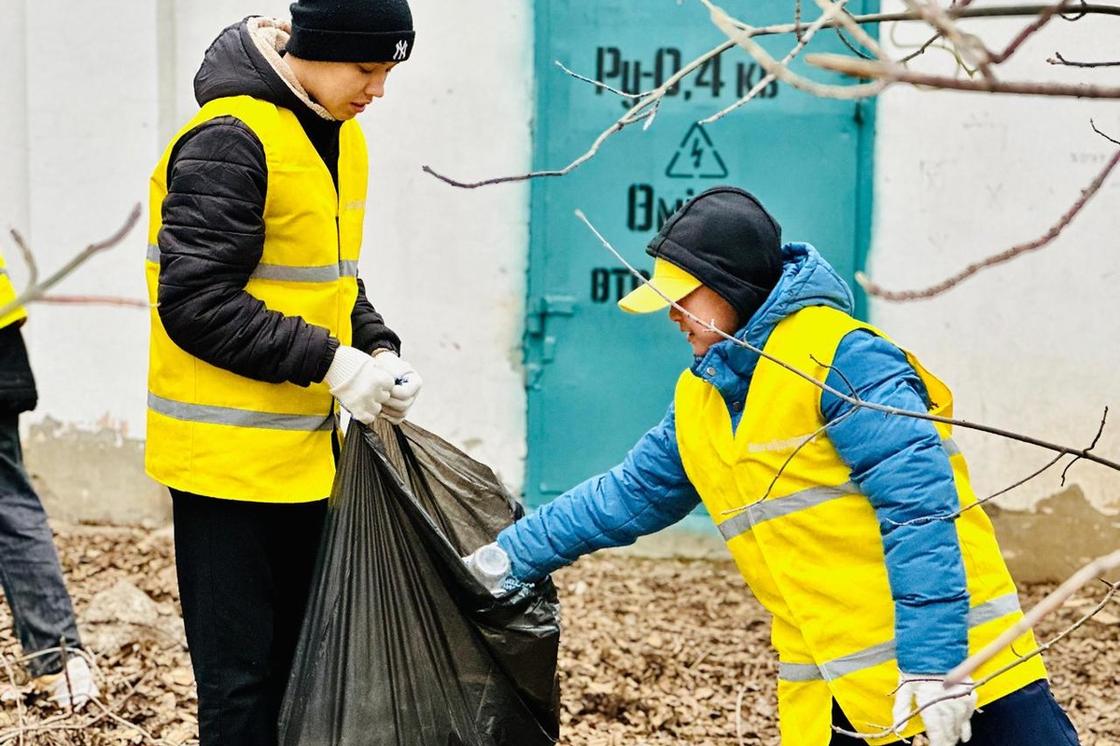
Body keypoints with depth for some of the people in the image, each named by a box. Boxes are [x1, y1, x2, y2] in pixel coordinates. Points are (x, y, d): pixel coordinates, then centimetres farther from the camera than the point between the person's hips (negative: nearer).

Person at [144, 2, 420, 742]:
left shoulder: (339, 136, 10)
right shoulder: (230, 140, -17)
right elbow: (196, 304, -21)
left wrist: (377, 349, 1)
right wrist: (329, 363, -22)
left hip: (306, 454, 9)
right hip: (231, 458, -9)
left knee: (301, 665, 15)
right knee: (241, 678, -1)